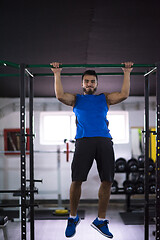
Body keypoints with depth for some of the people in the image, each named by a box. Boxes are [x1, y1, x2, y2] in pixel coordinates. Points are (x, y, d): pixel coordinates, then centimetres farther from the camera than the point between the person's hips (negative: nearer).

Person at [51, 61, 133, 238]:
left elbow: (124, 94, 11)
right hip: (84, 140, -2)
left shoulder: (105, 98, 25)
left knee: (107, 181, -5)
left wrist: (127, 73, 14)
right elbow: (60, 96, 4)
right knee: (77, 180, -9)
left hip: (104, 140, 2)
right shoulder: (76, 99, 22)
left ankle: (101, 220, 10)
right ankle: (73, 217, 12)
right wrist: (57, 74, 8)